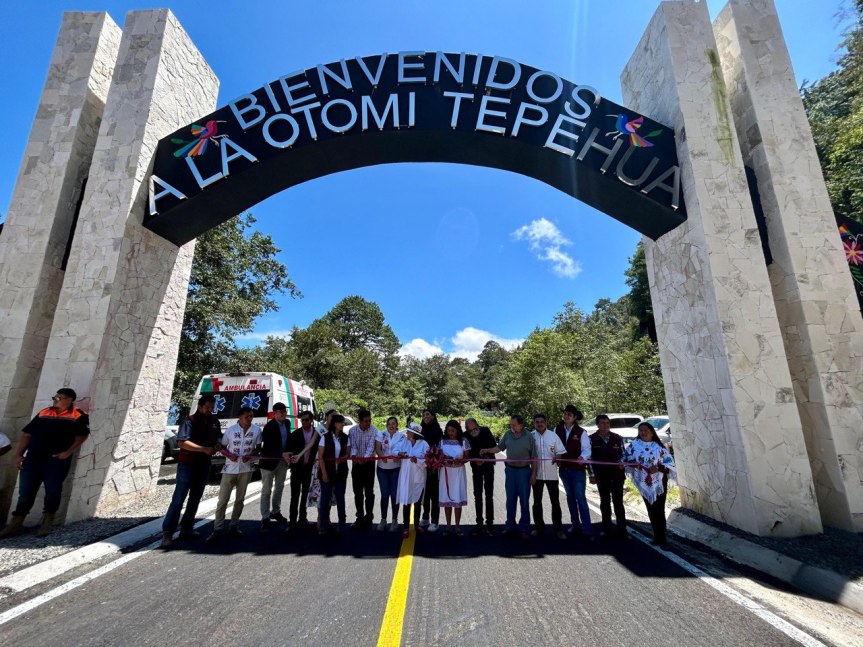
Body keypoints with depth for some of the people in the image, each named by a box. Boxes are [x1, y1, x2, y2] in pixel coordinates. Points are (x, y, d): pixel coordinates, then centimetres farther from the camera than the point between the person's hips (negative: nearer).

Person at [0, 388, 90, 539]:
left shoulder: (78, 415, -1)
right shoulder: (43, 413, 15)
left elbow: (82, 435, -7)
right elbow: (26, 434, 16)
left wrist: (68, 452, -16)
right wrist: (18, 454, 8)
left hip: (56, 460, -5)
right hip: (32, 458, 5)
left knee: (53, 491, -2)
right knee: (25, 491, 7)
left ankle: (47, 523, 13)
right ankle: (16, 524, 19)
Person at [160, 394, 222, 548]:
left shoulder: (214, 421, 6)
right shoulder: (190, 421, -13)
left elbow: (218, 437, 20)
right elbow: (182, 442, -24)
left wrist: (219, 443, -3)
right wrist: (205, 449, -28)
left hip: (204, 465, 6)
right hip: (187, 465, -6)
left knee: (195, 499, 13)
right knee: (178, 499, -6)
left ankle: (186, 529, 24)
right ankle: (167, 532, 1)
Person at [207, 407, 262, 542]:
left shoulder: (257, 430, -4)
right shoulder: (230, 430, -5)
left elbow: (258, 447, 6)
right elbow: (222, 447, 4)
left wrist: (250, 456, -13)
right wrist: (229, 455, -15)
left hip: (246, 469, 1)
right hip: (230, 469, -1)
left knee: (240, 499, 12)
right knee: (223, 499, -1)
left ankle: (233, 526, 26)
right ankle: (217, 530, 9)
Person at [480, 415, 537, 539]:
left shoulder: (529, 437, -8)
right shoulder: (508, 434, 0)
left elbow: (534, 457, -4)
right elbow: (499, 447, 8)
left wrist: (533, 474, -5)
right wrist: (487, 450, -6)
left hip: (524, 471, -3)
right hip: (510, 470, 3)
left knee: (524, 501, 5)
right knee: (510, 500, 12)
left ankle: (524, 528, 18)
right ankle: (510, 526, 24)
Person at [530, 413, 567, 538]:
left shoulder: (553, 435, -2)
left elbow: (561, 452, 0)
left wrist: (556, 458, -19)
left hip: (551, 473, 0)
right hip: (536, 473, 0)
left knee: (555, 502, 6)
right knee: (537, 502, 11)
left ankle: (558, 528, 18)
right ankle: (539, 527, 24)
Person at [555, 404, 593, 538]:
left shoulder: (581, 432, -11)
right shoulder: (557, 429, -1)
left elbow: (587, 449, -13)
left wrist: (582, 458, -32)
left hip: (578, 469, -4)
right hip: (564, 469, 5)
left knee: (580, 498, -5)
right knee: (570, 497, 16)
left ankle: (586, 530, 2)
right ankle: (575, 525, 30)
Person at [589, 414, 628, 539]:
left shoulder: (617, 438, -1)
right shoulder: (592, 439, -6)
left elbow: (622, 453, 7)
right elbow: (589, 457, -3)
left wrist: (622, 462, -14)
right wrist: (592, 475, -5)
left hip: (617, 475, 0)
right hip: (601, 476, 0)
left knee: (618, 502, 4)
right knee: (605, 502, 11)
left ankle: (622, 531, 12)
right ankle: (607, 530, 21)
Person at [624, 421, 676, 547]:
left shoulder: (659, 447, -5)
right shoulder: (634, 445, -2)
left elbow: (669, 462, -6)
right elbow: (626, 458, 1)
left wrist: (658, 468, -20)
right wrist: (633, 463, -19)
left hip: (659, 483, -2)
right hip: (644, 484, 2)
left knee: (659, 511, -2)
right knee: (651, 511, 13)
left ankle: (661, 538, 8)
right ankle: (657, 536, 26)